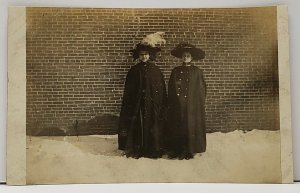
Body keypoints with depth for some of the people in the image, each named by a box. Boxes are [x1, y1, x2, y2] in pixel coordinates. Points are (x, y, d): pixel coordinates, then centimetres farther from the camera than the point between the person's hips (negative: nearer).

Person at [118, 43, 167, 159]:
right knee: (138, 127, -3)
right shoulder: (134, 70, 6)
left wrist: (162, 105, 1)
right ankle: (136, 150, 5)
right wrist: (129, 105, -4)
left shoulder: (155, 70, 8)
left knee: (153, 127, 1)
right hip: (138, 104, -1)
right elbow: (128, 90, 4)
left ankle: (153, 151, 9)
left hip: (153, 105, 1)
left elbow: (162, 89, 7)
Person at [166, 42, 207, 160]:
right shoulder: (176, 71, 8)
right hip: (178, 106, 2)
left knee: (191, 127, 0)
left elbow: (202, 89, 2)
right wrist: (171, 104, 1)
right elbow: (171, 89, 8)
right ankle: (177, 150, 9)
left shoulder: (197, 72, 3)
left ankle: (189, 151, 8)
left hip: (193, 106, -2)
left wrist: (200, 105, -4)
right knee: (177, 127, 2)